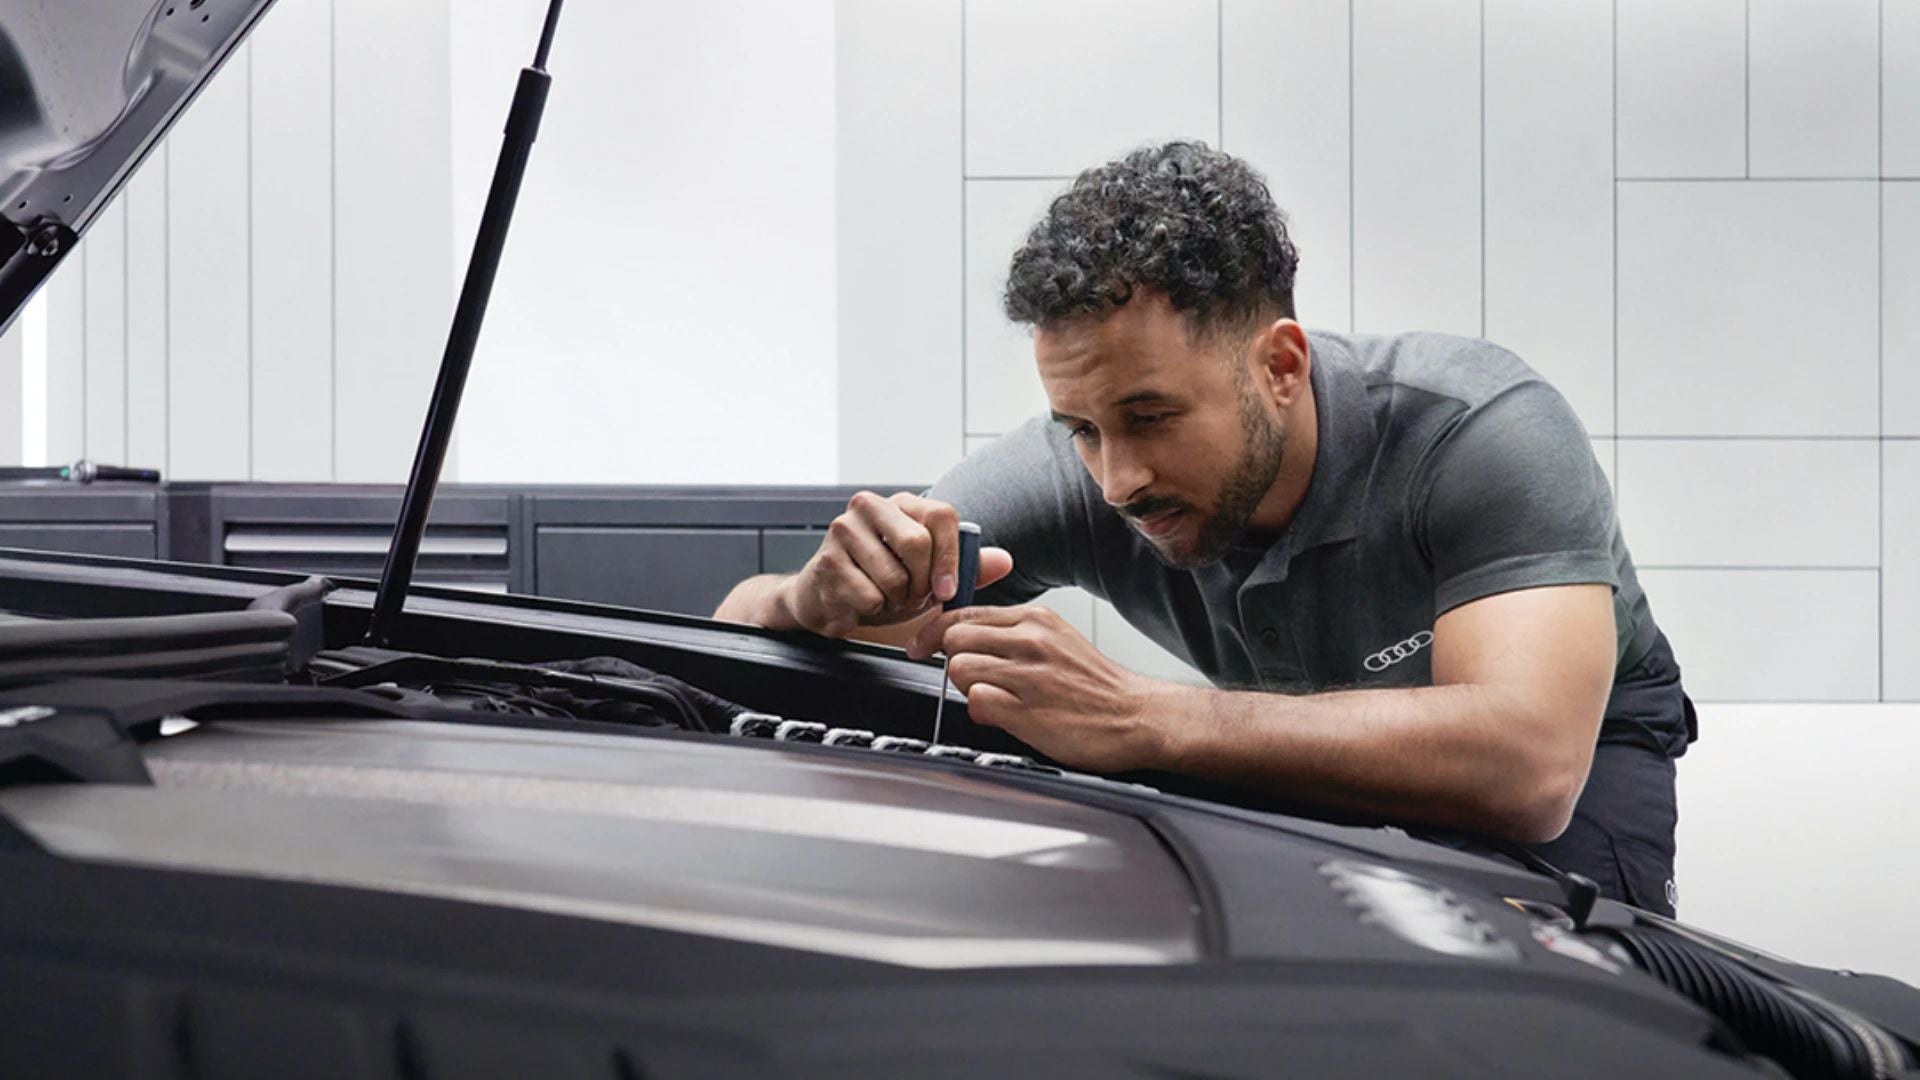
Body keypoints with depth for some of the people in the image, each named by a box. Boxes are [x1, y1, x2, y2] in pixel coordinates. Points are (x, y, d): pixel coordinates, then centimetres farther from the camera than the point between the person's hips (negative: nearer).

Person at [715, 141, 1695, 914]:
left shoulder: (1482, 428, -36)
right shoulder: (1074, 473, -25)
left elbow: (1527, 763, -52)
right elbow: (742, 628, -22)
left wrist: (1137, 719, -58)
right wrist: (825, 599, -49)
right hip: (1315, 752, 3)